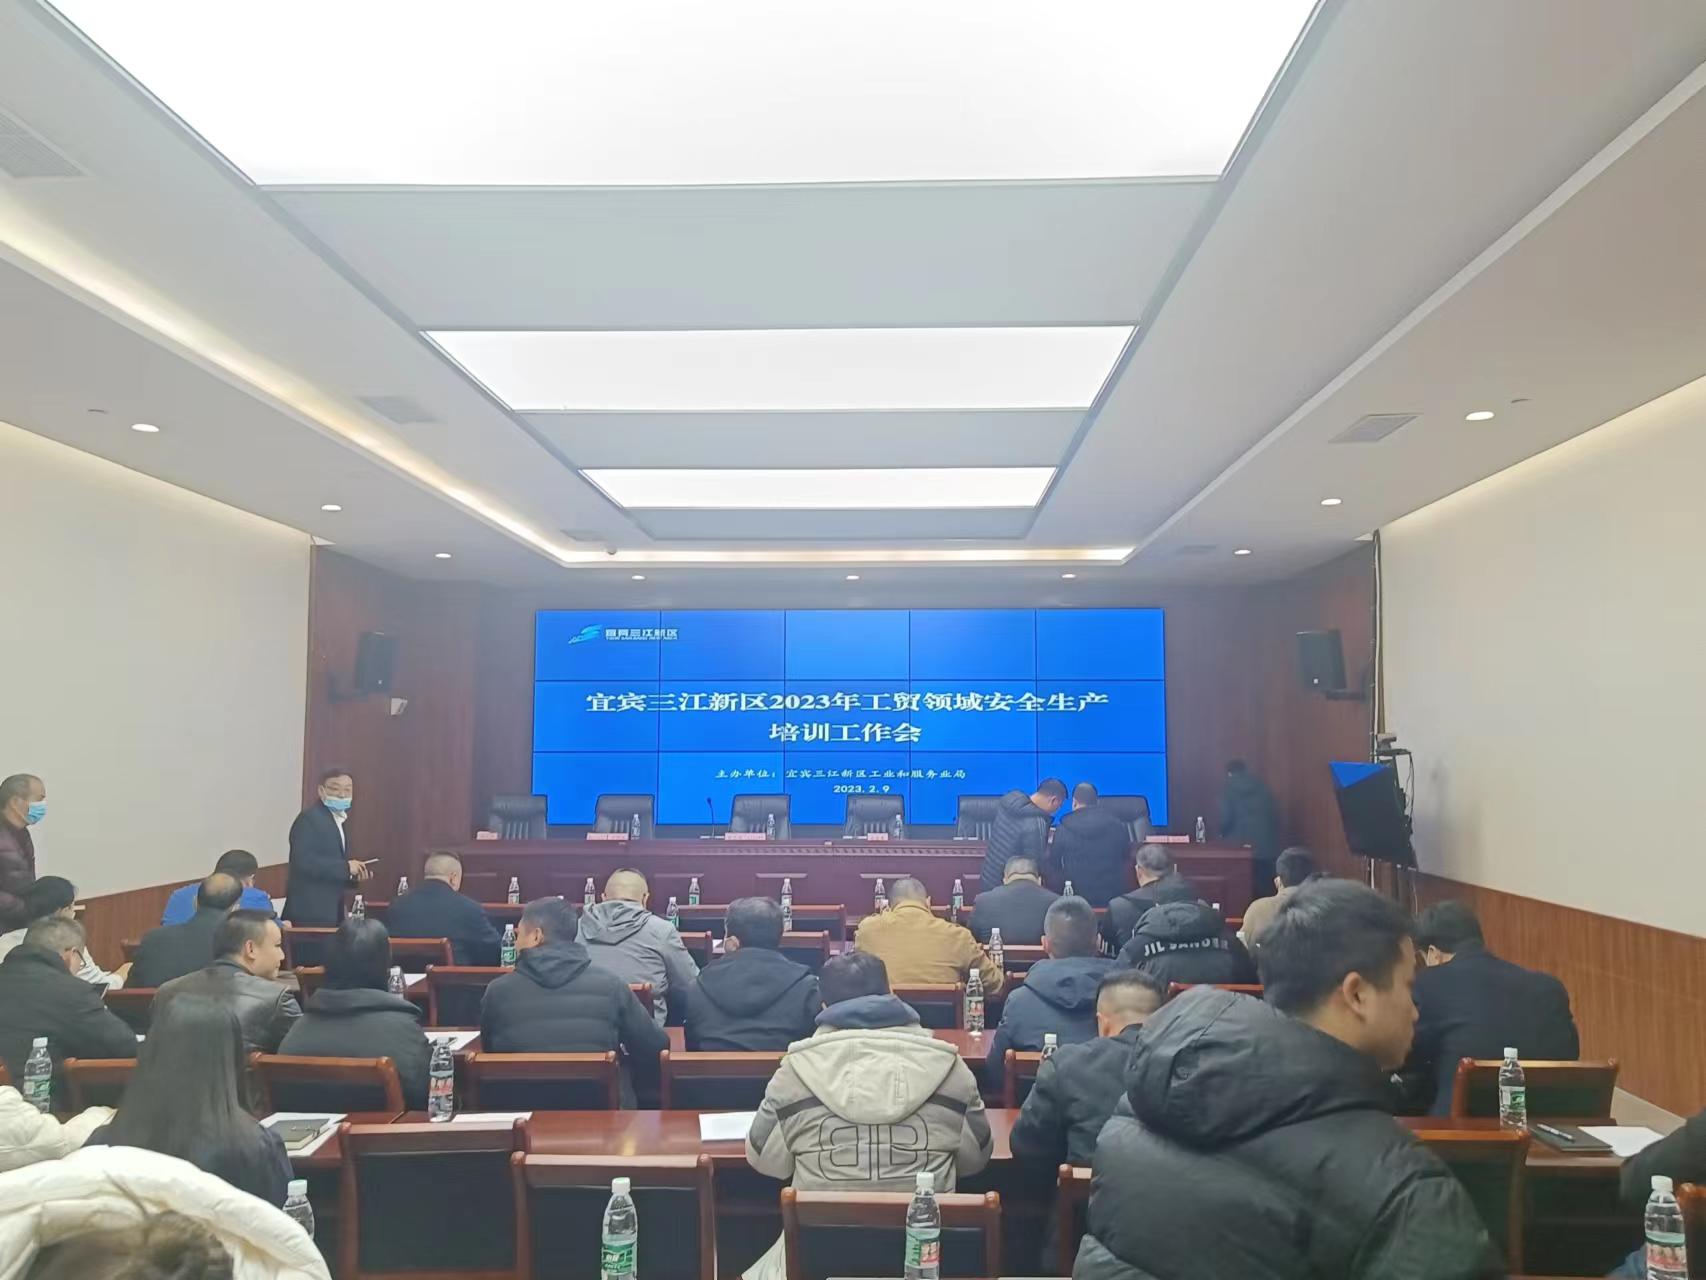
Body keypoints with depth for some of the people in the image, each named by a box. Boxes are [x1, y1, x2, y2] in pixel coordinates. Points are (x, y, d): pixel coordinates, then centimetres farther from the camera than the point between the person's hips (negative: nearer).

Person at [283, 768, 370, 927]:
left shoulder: (338, 820, 16)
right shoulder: (309, 817, -10)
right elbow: (303, 861, -23)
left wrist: (354, 874, 2)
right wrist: (346, 867, -21)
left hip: (331, 910, 9)